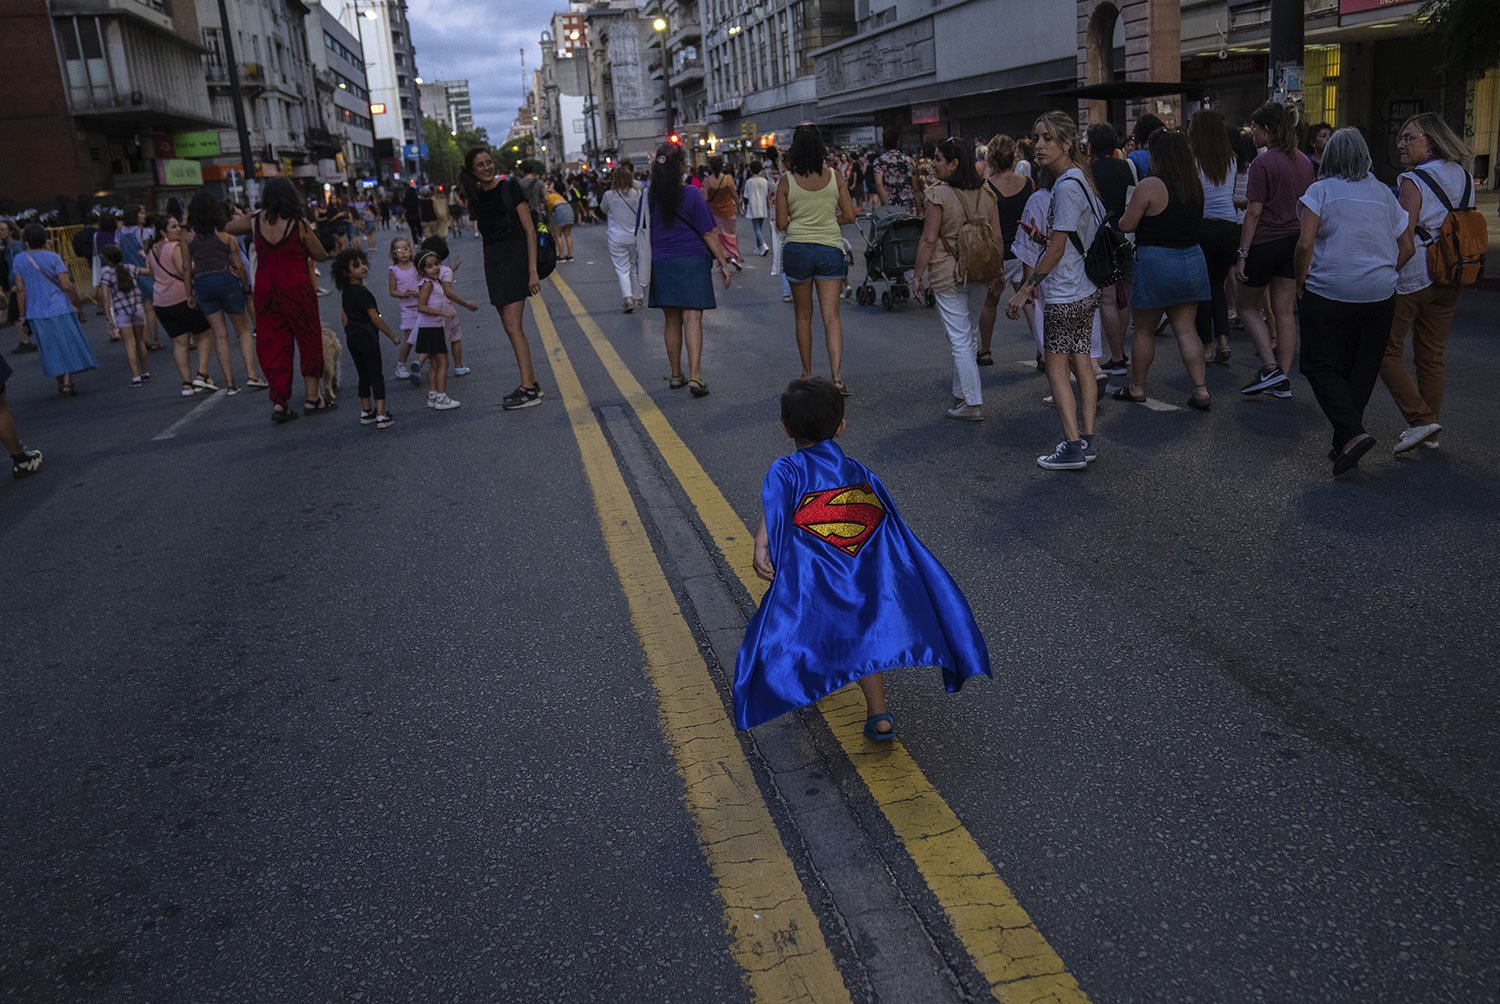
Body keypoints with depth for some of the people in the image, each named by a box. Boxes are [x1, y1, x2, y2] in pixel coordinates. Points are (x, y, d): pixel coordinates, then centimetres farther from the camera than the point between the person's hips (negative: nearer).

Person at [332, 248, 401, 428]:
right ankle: (381, 415, -7)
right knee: (376, 375, -3)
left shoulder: (345, 292, 9)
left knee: (363, 375, 16)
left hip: (352, 338, 8)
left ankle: (366, 413, 21)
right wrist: (393, 336, -8)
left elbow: (343, 318, 15)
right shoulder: (362, 292, -16)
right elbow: (375, 318, -16)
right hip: (367, 337, -8)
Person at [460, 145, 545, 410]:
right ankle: (532, 382, 16)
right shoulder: (475, 197, 10)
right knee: (510, 326, 8)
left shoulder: (510, 187, -6)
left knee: (512, 325, -13)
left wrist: (532, 271, -15)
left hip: (515, 256, -7)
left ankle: (528, 389, -11)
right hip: (492, 260, 7)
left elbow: (529, 230, -9)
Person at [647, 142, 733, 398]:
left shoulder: (649, 196, 2)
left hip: (660, 264, 4)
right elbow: (708, 233, -7)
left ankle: (676, 375, 21)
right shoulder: (691, 194, -8)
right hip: (691, 261, -4)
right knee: (692, 318, -6)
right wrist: (723, 262, 0)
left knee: (671, 320, 12)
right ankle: (695, 376, -15)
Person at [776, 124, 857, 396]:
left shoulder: (787, 181, -5)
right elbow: (849, 216, 1)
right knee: (831, 315, -1)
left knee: (803, 316, 14)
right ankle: (837, 375, -16)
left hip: (797, 249, 0)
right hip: (830, 249, 0)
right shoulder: (834, 177, -2)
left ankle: (807, 373, 22)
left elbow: (781, 223, -3)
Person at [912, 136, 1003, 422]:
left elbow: (929, 240, -15)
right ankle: (962, 393, 29)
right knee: (970, 335, 18)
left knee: (960, 339, -1)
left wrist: (917, 275, -6)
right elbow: (997, 237, 6)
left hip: (948, 273, -6)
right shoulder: (985, 193, 4)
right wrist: (998, 272, 15)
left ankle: (973, 404, 1)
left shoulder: (938, 194, -13)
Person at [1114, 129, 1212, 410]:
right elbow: (1193, 220, 14)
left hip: (1156, 262, -6)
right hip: (1191, 261, 6)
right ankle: (1201, 390, 2)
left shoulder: (1149, 186, -15)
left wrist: (1127, 212, 9)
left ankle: (1137, 389, 19)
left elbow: (1127, 225, -11)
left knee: (1144, 331, 9)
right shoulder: (1196, 186, 5)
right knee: (1186, 330, 8)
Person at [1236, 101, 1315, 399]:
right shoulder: (1303, 162, 8)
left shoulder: (1263, 164, -14)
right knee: (1284, 311, 9)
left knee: (1248, 306, 10)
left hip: (1265, 242, -7)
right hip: (1294, 242, 7)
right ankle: (1283, 381, 12)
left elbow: (1254, 212, -16)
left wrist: (1242, 254, -14)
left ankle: (1270, 368, -3)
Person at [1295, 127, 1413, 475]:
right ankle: (1344, 446, 16)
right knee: (1362, 371, 11)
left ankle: (1352, 433, -15)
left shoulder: (1321, 190, -3)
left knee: (1320, 366, 3)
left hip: (1328, 293, -4)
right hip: (1379, 296, 5)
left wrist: (1301, 284, -1)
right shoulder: (1383, 193, 10)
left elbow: (1305, 244, -12)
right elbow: (1408, 248, 11)